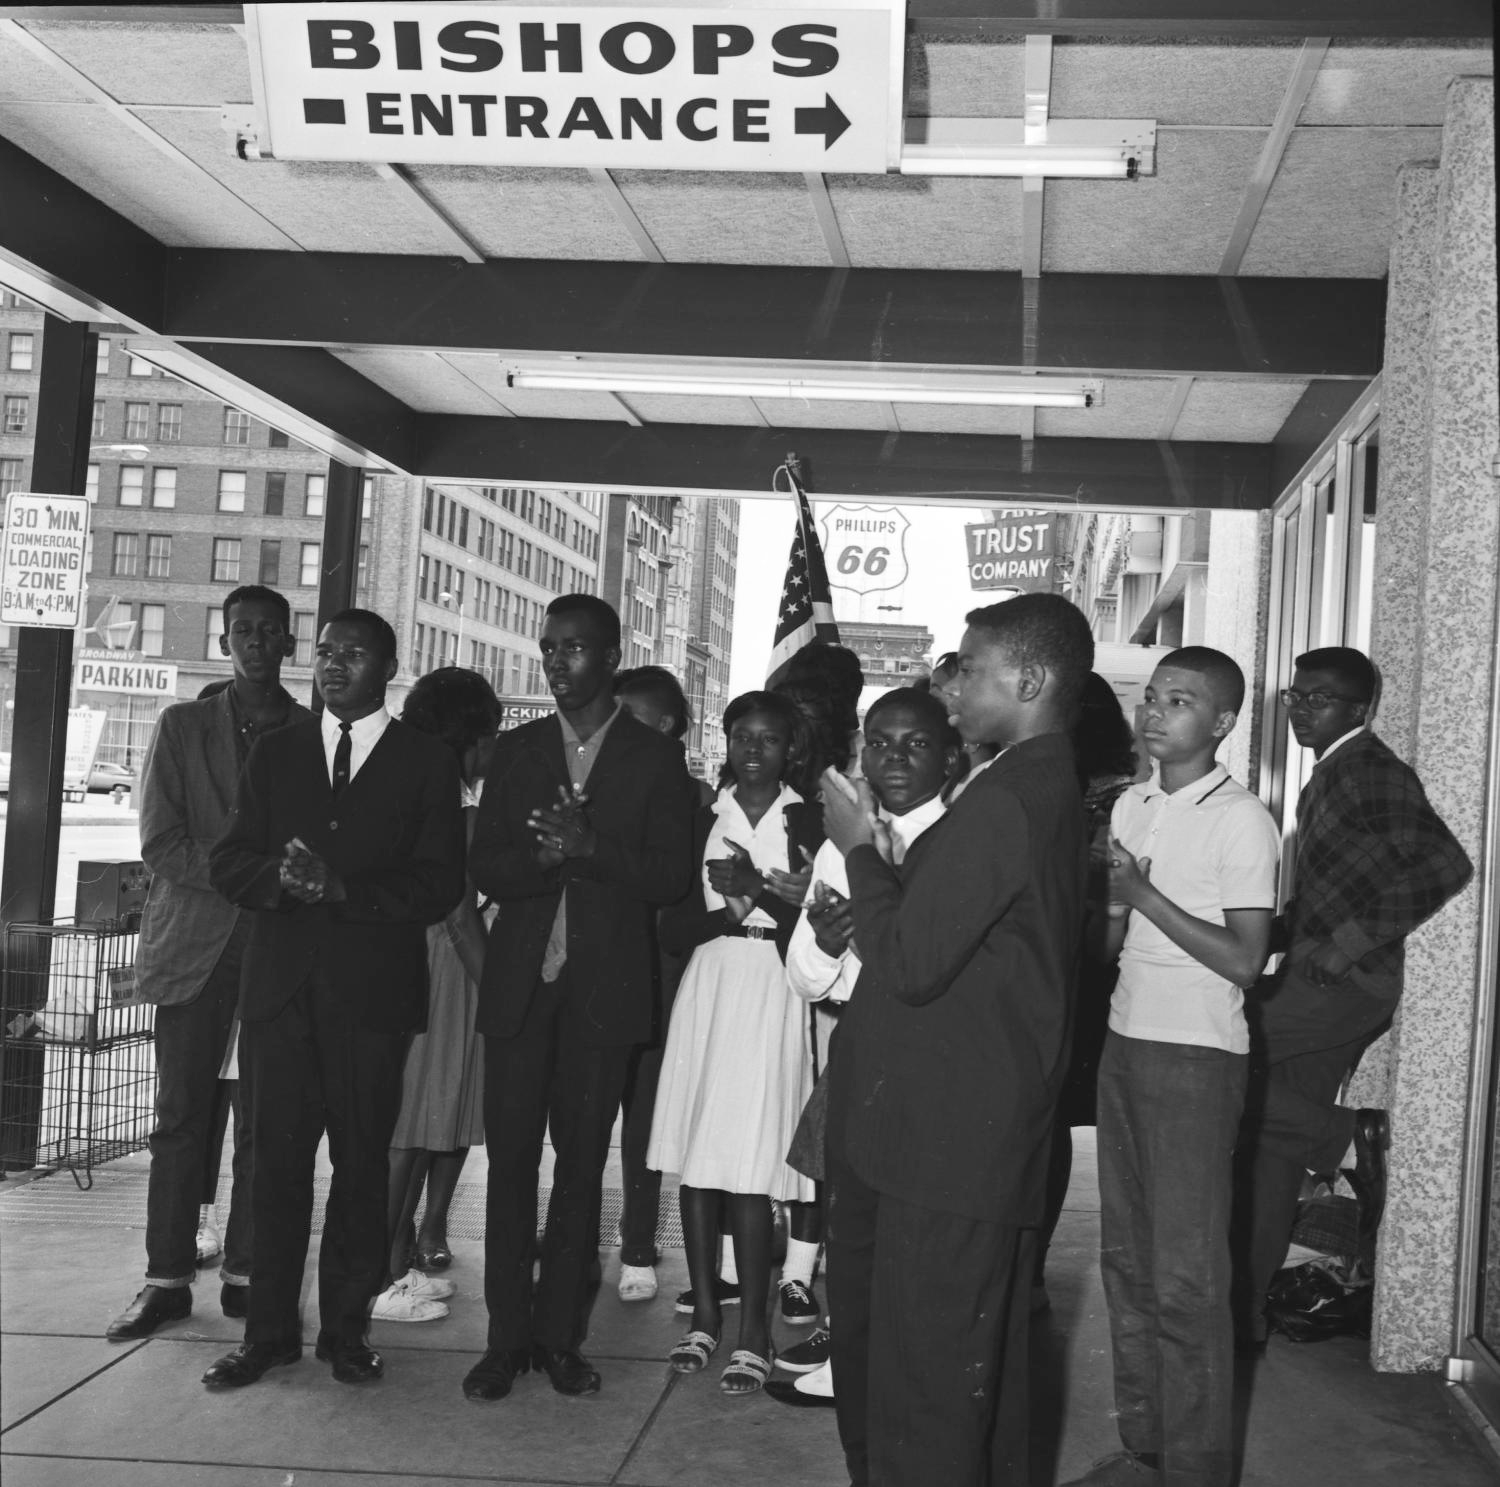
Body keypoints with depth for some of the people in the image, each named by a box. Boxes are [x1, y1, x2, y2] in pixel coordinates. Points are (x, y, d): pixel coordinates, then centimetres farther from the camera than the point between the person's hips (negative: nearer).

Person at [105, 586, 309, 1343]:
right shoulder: (182, 726, 8)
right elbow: (160, 843, -1)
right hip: (195, 944, 0)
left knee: (265, 1118, 1)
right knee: (182, 1115, 1)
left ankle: (245, 1274, 9)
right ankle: (167, 1277, 8)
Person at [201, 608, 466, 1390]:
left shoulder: (426, 763, 5)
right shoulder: (274, 753, 14)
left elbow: (439, 885, -3)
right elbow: (227, 861, 9)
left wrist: (342, 888, -15)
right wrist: (279, 878, -13)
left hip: (373, 992, -2)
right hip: (279, 982, 2)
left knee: (362, 1164, 4)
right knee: (277, 1162, 3)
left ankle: (346, 1329, 14)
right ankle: (269, 1330, 12)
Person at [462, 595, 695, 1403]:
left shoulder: (656, 757, 3)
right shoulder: (516, 750, 11)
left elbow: (669, 876, -4)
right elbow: (485, 868, 4)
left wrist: (590, 848, -19)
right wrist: (547, 853, -16)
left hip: (604, 986, -2)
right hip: (519, 980, 2)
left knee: (582, 1160, 5)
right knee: (511, 1157, 1)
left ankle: (561, 1335, 13)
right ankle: (507, 1337, 8)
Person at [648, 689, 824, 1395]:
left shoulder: (810, 824, 2)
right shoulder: (703, 821, 11)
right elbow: (673, 926, 5)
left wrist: (760, 894, -15)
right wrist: (729, 906, -11)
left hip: (772, 998, -3)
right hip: (707, 992, 3)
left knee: (750, 1168, -7)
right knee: (694, 1162, 4)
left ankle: (752, 1329, 2)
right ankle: (704, 1311, 17)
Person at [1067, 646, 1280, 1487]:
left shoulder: (1241, 821, -9)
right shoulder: (1131, 806, 12)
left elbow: (1244, 960, -14)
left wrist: (1143, 892, -16)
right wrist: (1110, 897, -8)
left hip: (1197, 1057, -7)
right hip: (1125, 1041, 7)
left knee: (1186, 1276, -3)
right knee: (1128, 1260, 11)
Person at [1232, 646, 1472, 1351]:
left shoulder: (1374, 773, -12)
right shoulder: (1324, 780, 16)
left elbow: (1446, 865, -23)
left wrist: (1349, 943, -19)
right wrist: (1279, 931, 8)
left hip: (1346, 985, -9)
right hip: (1316, 983, 9)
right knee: (1269, 1145, 9)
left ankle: (1347, 1137, -3)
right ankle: (1247, 1313, 15)